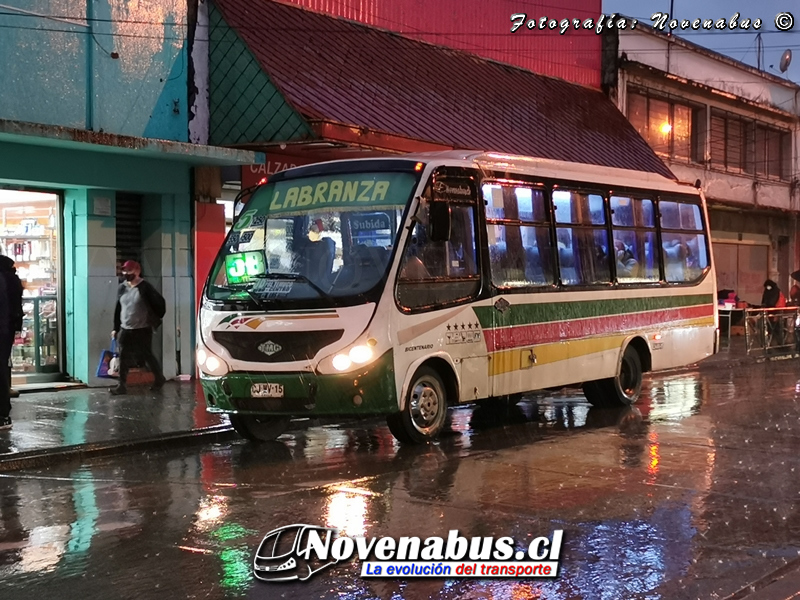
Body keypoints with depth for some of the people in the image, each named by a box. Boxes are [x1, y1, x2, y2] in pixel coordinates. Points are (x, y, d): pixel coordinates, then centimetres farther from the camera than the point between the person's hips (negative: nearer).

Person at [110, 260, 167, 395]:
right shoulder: (122, 288, 6)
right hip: (125, 330, 5)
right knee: (124, 358, 0)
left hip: (142, 330, -5)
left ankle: (160, 378, 26)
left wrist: (156, 320, 0)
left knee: (147, 356, 6)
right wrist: (116, 328, 10)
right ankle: (122, 385, 3)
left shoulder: (145, 288, -12)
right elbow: (118, 309, 11)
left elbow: (159, 303, -7)